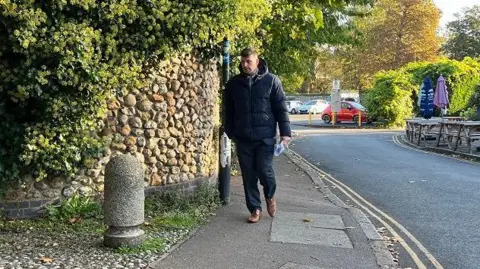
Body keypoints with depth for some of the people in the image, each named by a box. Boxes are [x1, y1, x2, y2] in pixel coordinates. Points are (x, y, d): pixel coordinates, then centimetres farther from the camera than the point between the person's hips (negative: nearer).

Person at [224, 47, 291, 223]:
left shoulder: (271, 80, -1)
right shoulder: (233, 84, 6)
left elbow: (281, 108, -2)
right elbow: (229, 111, 13)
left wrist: (285, 132, -8)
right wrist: (231, 133, 12)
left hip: (265, 136, -2)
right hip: (243, 138, 3)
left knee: (265, 170, -6)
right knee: (249, 175, 6)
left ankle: (270, 196, 26)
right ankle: (255, 209, 19)